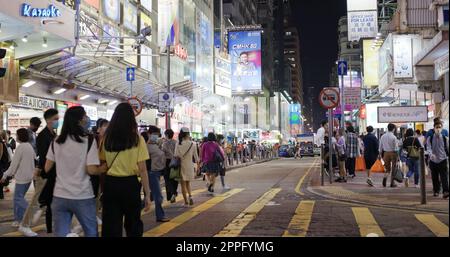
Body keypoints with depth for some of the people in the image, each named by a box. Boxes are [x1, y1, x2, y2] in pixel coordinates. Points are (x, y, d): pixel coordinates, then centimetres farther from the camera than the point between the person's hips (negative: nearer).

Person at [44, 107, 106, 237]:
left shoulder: (56, 141, 4)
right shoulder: (89, 140, -9)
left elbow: (47, 168, 8)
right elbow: (91, 170, -15)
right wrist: (103, 168, 5)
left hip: (59, 196, 4)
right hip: (83, 197, -3)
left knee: (61, 234, 8)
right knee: (91, 232, 14)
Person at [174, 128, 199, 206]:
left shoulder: (178, 144, -9)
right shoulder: (193, 144, -6)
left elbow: (176, 155, -10)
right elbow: (196, 156, 1)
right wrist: (198, 164, 11)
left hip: (182, 165, -1)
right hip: (190, 165, 2)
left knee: (183, 184, 8)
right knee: (188, 182, 21)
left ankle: (186, 202, 8)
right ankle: (190, 195, -1)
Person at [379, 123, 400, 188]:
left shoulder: (383, 136, 4)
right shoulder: (394, 137, -12)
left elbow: (380, 147, 8)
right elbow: (396, 148, -12)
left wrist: (381, 155, 17)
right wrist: (397, 156, -4)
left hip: (385, 153, 4)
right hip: (393, 153, -4)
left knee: (387, 169, 13)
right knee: (393, 169, 8)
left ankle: (385, 178, -15)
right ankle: (392, 183, 11)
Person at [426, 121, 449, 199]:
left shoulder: (445, 138, 0)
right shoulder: (430, 139, -1)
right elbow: (428, 148, -13)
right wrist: (431, 154, -32)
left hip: (443, 160, -1)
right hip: (433, 161, 1)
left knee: (444, 177, -10)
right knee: (434, 178, 10)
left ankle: (445, 192, -12)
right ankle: (436, 191, 26)